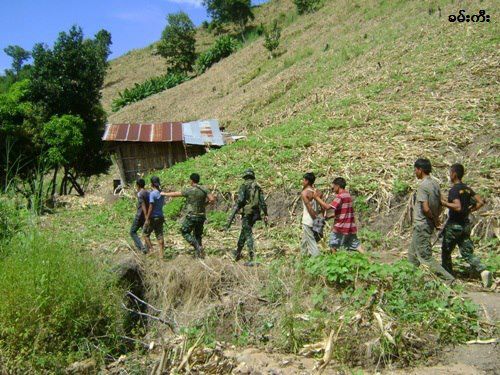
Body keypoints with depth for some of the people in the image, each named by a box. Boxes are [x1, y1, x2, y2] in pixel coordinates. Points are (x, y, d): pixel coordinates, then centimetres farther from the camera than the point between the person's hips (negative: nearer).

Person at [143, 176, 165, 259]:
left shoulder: (152, 193, -16)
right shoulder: (161, 193, 5)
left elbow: (151, 207, -18)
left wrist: (147, 218, -15)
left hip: (153, 217, -7)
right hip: (160, 217, 7)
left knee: (146, 234, 10)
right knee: (159, 235, 8)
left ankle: (150, 249, 4)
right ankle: (161, 254, 8)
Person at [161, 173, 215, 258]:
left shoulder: (189, 190, -12)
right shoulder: (204, 189, -1)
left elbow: (175, 194, -3)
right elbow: (212, 199, -8)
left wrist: (164, 194, 13)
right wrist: (204, 203, 8)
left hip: (191, 216, -5)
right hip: (201, 216, 5)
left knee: (185, 232, 10)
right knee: (198, 234, 16)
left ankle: (197, 246, -9)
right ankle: (198, 254, 13)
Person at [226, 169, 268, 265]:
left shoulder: (244, 185, -5)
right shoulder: (258, 187, 12)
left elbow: (240, 200, -15)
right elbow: (262, 202, 6)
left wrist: (232, 216, -13)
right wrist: (265, 215, 7)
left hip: (247, 213, -6)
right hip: (255, 214, 6)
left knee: (248, 235, -5)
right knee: (244, 232, 21)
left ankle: (252, 259, -11)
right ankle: (238, 253, 34)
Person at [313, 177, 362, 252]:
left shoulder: (340, 196, -16)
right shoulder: (348, 195, 13)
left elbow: (328, 207, -25)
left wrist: (317, 197, -17)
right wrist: (330, 216, 15)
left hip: (340, 227, -8)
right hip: (350, 227, 8)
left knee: (333, 245, 6)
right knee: (355, 245, 9)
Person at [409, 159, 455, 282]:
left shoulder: (422, 186, -20)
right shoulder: (435, 184, 7)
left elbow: (425, 208, -25)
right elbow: (440, 204, 13)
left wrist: (434, 219, -10)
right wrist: (436, 218, 16)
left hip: (422, 226, -9)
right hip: (429, 224, 9)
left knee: (426, 257, -2)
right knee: (412, 254, 20)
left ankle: (448, 278, -1)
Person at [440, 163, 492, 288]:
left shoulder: (454, 190, -17)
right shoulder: (467, 189, 7)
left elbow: (458, 207, -28)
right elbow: (481, 202, 6)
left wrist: (444, 202, -20)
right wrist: (469, 210, 12)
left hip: (454, 225, -7)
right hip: (465, 225, 7)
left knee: (446, 252, 11)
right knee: (467, 253, 9)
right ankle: (483, 271, -12)